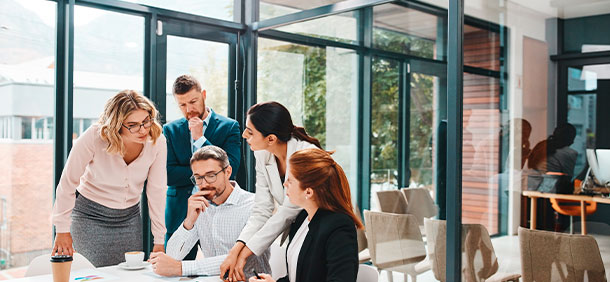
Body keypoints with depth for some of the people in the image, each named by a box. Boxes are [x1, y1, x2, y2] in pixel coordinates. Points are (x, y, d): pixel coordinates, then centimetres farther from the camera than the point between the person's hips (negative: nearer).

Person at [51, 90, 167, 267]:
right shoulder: (94, 138, -25)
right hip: (90, 216, -3)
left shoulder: (157, 141, -16)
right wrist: (63, 231, -7)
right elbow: (68, 184, -13)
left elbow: (157, 191, -7)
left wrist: (159, 240, -4)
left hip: (130, 217, 3)